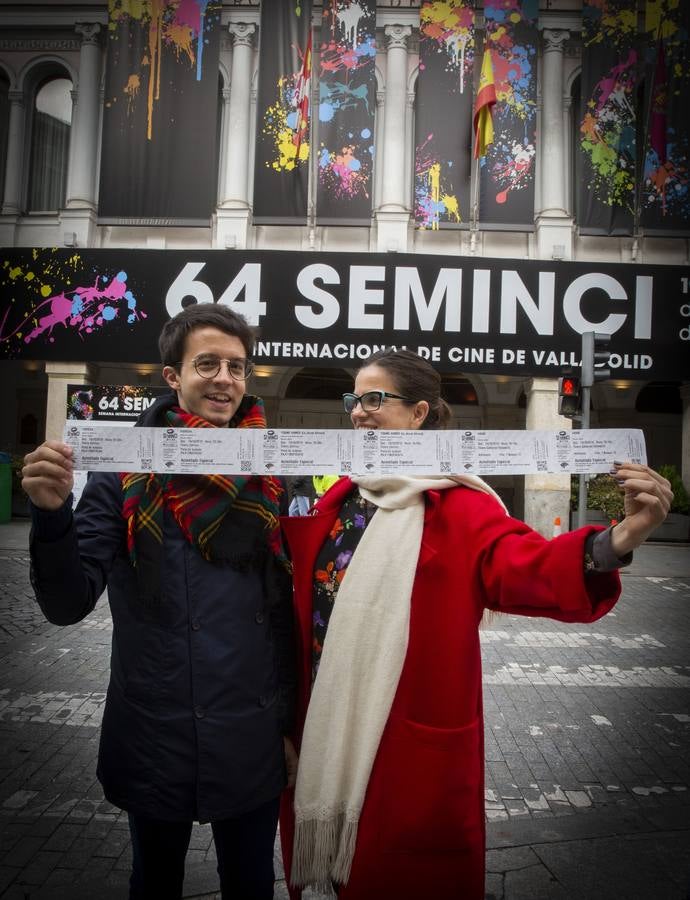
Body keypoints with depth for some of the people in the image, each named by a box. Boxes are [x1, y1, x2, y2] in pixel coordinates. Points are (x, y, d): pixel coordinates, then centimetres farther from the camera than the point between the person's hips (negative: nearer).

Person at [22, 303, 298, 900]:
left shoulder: (270, 476, -3)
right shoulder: (125, 471, -7)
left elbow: (289, 611, 2)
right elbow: (68, 605, -10)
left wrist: (291, 723, 5)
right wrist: (52, 517, -27)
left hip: (252, 745, 1)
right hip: (152, 742, 0)